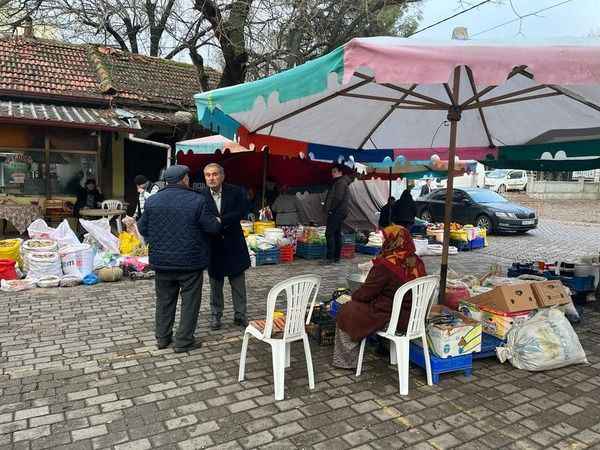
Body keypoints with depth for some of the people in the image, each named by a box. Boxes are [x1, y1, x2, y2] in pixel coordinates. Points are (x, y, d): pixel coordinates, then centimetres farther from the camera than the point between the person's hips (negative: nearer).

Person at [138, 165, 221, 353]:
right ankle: (184, 341, 11)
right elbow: (213, 227, -11)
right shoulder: (196, 200, -12)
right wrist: (217, 222, 11)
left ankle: (163, 338, 27)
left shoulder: (152, 201, 0)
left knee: (164, 300, 17)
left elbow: (142, 228, 7)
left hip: (162, 260, 4)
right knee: (190, 301, 7)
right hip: (190, 260, -4)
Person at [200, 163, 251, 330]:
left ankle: (240, 315, 22)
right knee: (215, 283, 12)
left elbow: (242, 211, -14)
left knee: (238, 282, 9)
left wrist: (221, 220, -21)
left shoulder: (235, 192, -4)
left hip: (233, 244, 0)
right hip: (213, 246, 0)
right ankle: (215, 315, 27)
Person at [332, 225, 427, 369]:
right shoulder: (417, 263, -2)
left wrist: (354, 296, 7)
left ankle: (347, 361, 22)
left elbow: (365, 294, -15)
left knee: (345, 312, 13)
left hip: (390, 319, -8)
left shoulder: (385, 266, -24)